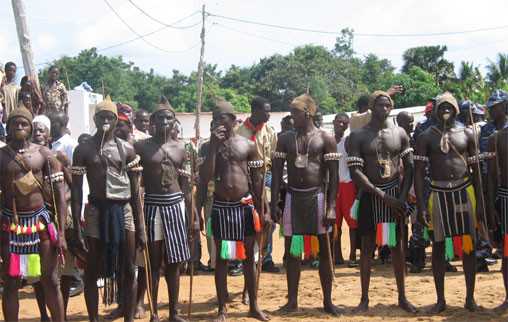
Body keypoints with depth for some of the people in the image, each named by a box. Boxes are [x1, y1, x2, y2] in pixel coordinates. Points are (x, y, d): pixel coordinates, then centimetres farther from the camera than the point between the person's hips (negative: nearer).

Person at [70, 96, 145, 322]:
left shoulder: (127, 149, 4)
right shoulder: (84, 149, -1)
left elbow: (135, 191, 6)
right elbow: (76, 190, -2)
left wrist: (140, 227, 2)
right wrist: (76, 227, -8)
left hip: (124, 210, 1)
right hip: (96, 211, -1)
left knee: (128, 271, 5)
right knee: (92, 271, 6)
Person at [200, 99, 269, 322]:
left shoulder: (248, 145, 2)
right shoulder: (210, 146, 2)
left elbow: (257, 180, 5)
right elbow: (205, 179, -11)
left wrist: (263, 211, 1)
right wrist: (214, 144, -14)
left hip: (245, 205, 0)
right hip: (221, 207, 0)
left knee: (249, 256, 8)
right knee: (222, 258, 5)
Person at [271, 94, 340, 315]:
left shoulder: (325, 139, -3)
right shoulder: (285, 139, 5)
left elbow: (334, 175, -5)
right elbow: (277, 173, 5)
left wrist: (331, 207, -12)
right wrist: (274, 204, -2)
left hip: (317, 196, -2)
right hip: (293, 197, 3)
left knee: (324, 249, 3)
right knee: (292, 250, 7)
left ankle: (327, 301, 12)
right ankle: (292, 300, 17)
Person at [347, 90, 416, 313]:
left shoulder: (399, 133, 5)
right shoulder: (358, 136, -4)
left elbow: (409, 167, 5)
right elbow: (355, 172, -11)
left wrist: (402, 196, -8)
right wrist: (382, 195, -16)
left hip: (395, 194, 2)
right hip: (369, 195, -2)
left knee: (396, 245, 7)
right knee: (367, 246, 4)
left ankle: (402, 297, 17)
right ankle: (364, 299, 12)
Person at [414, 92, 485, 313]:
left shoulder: (466, 134, 7)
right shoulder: (426, 137, 1)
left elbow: (475, 170, 9)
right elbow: (419, 173, -2)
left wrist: (480, 202, 3)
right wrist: (421, 206, -10)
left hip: (464, 191, 1)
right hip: (438, 194, -1)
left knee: (468, 244, 4)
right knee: (439, 246, 4)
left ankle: (470, 297, 14)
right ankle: (440, 299, 13)